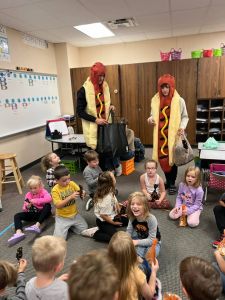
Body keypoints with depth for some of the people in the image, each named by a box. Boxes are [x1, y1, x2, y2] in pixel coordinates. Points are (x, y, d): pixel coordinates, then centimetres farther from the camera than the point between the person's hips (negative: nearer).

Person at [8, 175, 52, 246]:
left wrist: (36, 200, -34)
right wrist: (26, 207, -19)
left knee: (48, 206, -34)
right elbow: (24, 209, 6)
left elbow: (49, 199, -31)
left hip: (42, 213, -4)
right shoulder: (28, 195, 4)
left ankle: (37, 225, -46)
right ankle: (18, 232, -38)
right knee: (17, 216, -12)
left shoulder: (43, 192, -8)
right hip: (32, 214, 4)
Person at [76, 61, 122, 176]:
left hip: (105, 124, 5)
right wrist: (95, 120, -20)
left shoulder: (104, 87, 5)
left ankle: (111, 169, 21)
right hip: (92, 127, -5)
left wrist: (109, 107, -1)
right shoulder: (84, 90, -14)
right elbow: (80, 112, -13)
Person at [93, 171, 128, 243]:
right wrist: (113, 223, -12)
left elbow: (115, 202, 6)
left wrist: (120, 214, 10)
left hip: (112, 217, 9)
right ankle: (96, 234, -1)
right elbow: (103, 215, -27)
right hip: (103, 221, -9)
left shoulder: (110, 191, -10)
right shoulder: (106, 199, -35)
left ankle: (104, 230, 18)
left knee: (127, 220, 22)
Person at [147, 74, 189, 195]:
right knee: (163, 159, 9)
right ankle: (168, 181, 29)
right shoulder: (155, 100, 4)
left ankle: (172, 184, 20)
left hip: (173, 135, -3)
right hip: (161, 135, 3)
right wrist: (150, 119, -8)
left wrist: (182, 126, -14)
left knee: (172, 159, 4)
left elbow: (185, 116, 4)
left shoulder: (179, 100, -4)